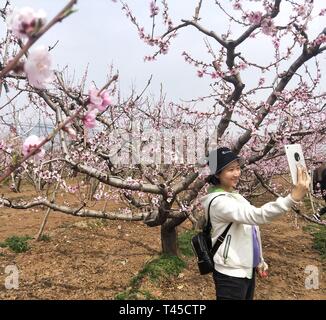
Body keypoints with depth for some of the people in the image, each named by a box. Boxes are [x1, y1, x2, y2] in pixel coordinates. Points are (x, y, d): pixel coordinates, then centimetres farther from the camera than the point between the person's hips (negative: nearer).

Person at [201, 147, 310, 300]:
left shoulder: (233, 195, 6)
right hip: (230, 273, -9)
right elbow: (256, 216, -38)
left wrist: (258, 261, 17)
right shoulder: (218, 201, -24)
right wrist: (292, 198, -46)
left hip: (247, 268, 9)